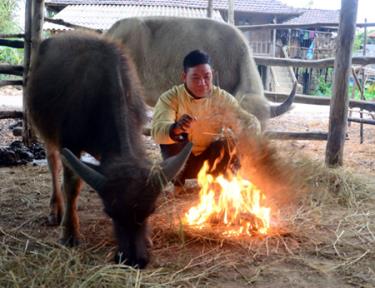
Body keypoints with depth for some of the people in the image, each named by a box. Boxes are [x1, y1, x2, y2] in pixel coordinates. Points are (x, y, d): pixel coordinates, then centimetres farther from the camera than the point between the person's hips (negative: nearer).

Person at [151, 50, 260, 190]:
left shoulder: (222, 98, -9)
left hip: (211, 160, 1)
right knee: (175, 134, -29)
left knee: (227, 143, -28)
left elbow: (250, 121, -14)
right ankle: (178, 178, -6)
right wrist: (177, 129, -55)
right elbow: (157, 131, -32)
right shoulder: (170, 98, -16)